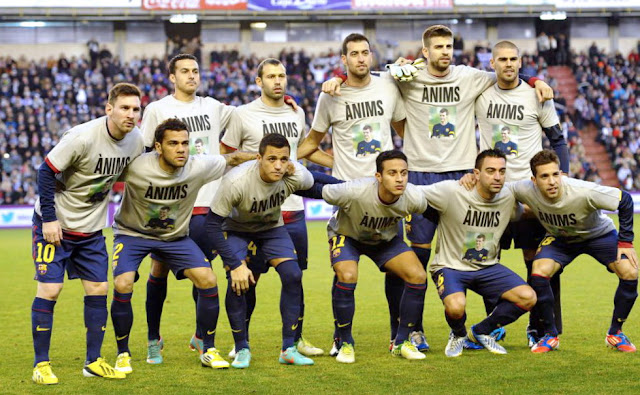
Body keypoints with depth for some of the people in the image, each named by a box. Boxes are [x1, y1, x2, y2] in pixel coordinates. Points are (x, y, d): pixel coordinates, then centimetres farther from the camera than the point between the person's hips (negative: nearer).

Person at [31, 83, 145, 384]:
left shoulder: (136, 140, -4)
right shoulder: (83, 137, -24)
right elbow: (46, 172, -19)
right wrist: (49, 218, -20)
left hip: (91, 229, 6)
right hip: (54, 223, -6)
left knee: (98, 289, 2)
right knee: (49, 289, -9)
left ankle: (93, 362, 13)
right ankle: (41, 364, 2)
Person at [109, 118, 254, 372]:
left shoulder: (198, 167, -19)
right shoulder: (135, 167, -29)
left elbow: (232, 159, -1)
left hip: (176, 236, 3)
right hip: (132, 233, -3)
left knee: (208, 280, -13)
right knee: (122, 286, -24)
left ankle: (209, 351, 7)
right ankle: (123, 354, -2)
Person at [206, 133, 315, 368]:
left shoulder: (297, 177, -29)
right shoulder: (236, 181, -38)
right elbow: (212, 224, -30)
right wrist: (235, 264, -31)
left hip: (272, 228, 3)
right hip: (236, 229, -3)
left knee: (293, 276, -15)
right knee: (237, 282, -22)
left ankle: (289, 349, -3)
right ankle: (241, 349, -3)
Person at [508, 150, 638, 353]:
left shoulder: (585, 192, -39)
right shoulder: (526, 191, -31)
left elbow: (625, 201, -25)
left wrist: (625, 241, -21)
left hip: (599, 234, -1)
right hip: (559, 239, 1)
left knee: (630, 273, -22)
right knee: (538, 273, -25)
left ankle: (615, 333, 2)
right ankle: (550, 335, -4)